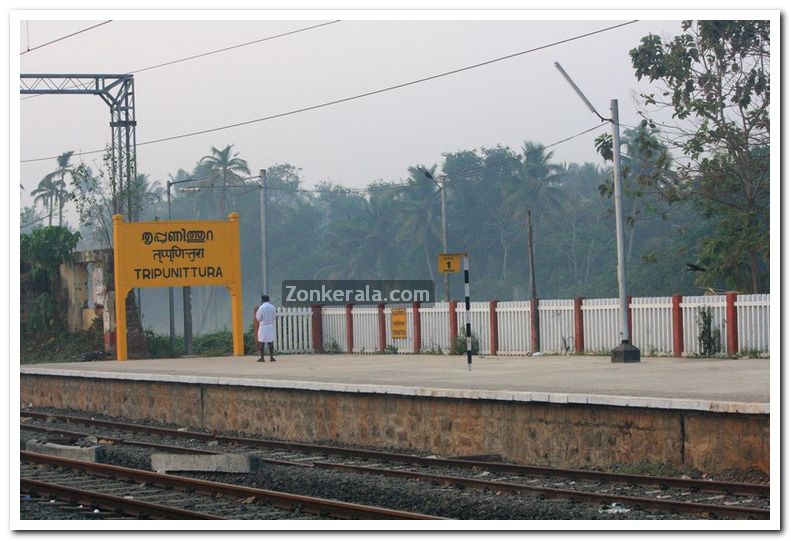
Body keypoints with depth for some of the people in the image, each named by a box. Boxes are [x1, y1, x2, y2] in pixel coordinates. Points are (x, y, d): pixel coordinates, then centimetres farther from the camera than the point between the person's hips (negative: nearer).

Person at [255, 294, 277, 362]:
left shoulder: (261, 307, -11)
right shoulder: (272, 307, 2)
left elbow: (258, 318, -6)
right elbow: (273, 317, 9)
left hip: (263, 326, -3)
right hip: (271, 326, 3)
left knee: (261, 342, 3)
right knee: (271, 342, 5)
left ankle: (262, 358, 1)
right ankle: (271, 357, 1)